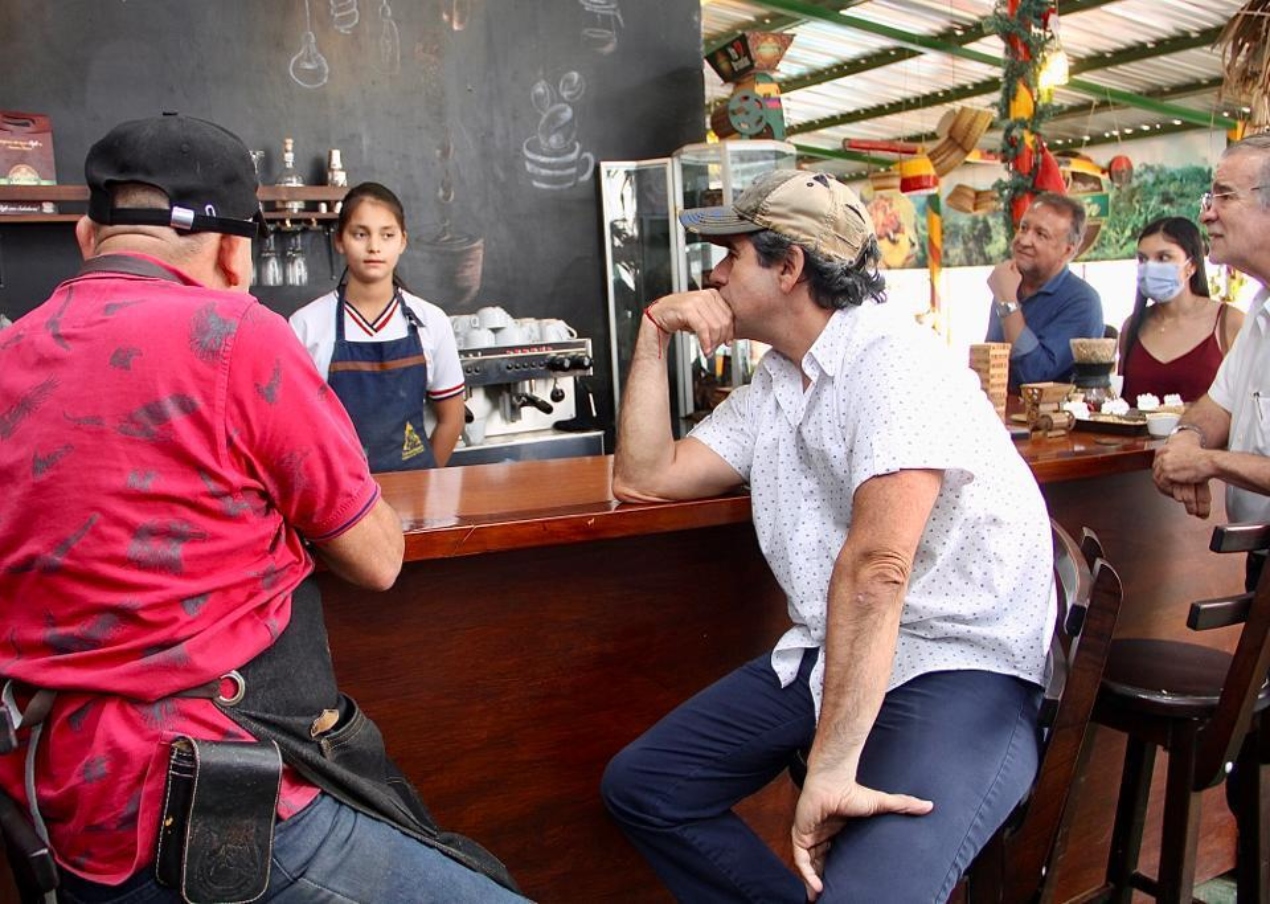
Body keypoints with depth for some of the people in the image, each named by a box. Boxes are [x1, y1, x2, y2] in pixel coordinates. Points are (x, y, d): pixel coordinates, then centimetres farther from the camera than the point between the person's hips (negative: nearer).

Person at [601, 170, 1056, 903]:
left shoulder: (895, 360, -17)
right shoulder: (775, 384, 12)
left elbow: (874, 565, -28)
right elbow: (646, 478, 11)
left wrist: (831, 766, -31)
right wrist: (655, 335, 7)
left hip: (961, 664, -8)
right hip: (829, 653, 9)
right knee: (638, 786, 6)